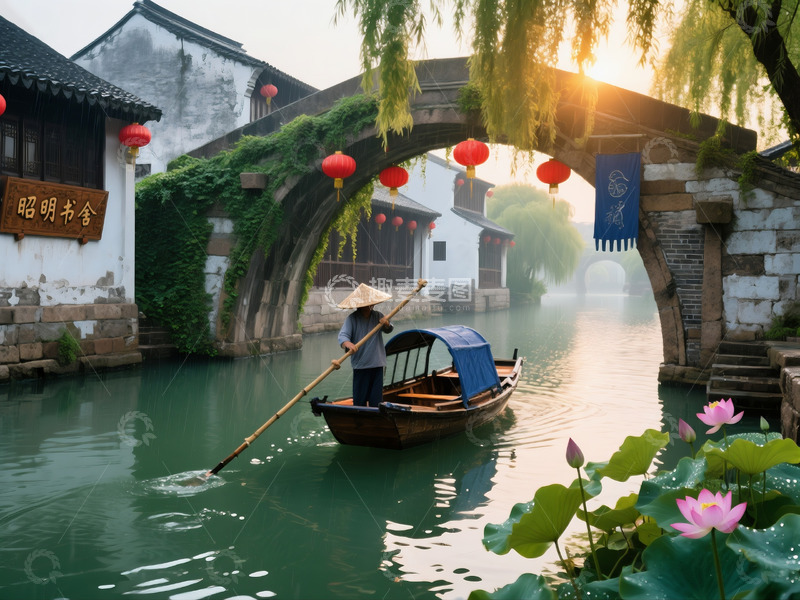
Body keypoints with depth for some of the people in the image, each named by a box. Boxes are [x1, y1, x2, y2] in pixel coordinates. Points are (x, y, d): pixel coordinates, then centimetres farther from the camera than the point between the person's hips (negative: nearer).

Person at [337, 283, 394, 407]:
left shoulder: (378, 316, 9)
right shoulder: (352, 318, -3)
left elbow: (388, 330, 3)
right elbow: (343, 334, -14)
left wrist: (387, 324, -22)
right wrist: (348, 343, -37)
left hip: (377, 364, 3)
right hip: (360, 365, -3)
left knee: (377, 399, 5)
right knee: (359, 398, 0)